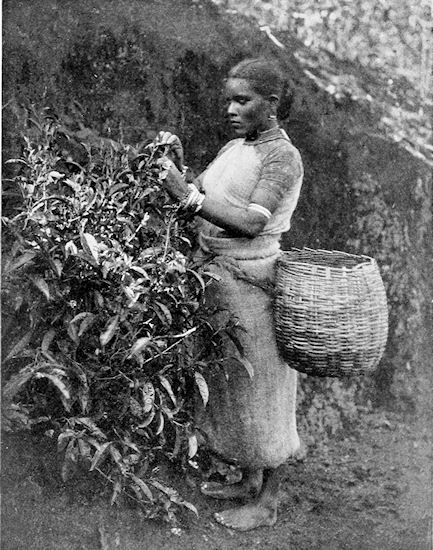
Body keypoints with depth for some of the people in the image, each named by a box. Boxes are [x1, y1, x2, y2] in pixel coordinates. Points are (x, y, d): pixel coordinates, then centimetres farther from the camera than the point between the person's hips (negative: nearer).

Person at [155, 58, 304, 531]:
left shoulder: (282, 158, -14)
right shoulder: (233, 149, 11)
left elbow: (251, 223, -26)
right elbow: (197, 201, 7)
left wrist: (187, 194, -34)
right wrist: (178, 164, -9)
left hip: (251, 285, -8)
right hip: (216, 278, 8)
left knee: (259, 392, 5)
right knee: (231, 385, 18)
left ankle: (266, 504, 21)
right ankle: (249, 481, 36)